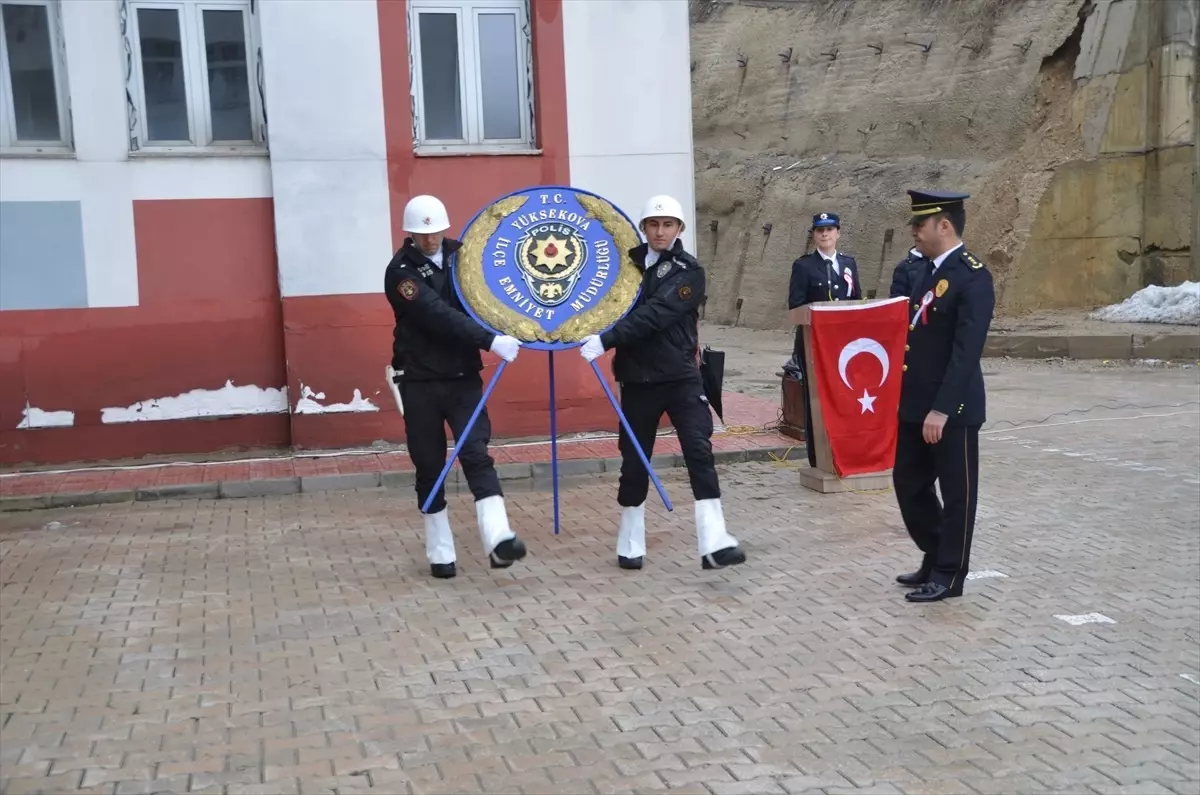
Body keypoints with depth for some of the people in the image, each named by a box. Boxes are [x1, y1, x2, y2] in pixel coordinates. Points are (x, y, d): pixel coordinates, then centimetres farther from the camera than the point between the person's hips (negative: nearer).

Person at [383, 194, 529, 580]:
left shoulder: (460, 254, 4)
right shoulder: (401, 271, -13)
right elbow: (440, 316, -26)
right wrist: (490, 341, -35)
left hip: (463, 376, 3)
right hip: (420, 381, -3)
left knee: (476, 454, -12)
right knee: (429, 467, 4)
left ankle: (498, 540, -23)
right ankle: (440, 552, 16)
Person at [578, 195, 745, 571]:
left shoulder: (689, 271, -7)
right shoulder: (628, 261, 7)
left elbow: (654, 314, -20)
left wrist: (606, 340, -28)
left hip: (681, 376, -3)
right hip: (637, 378, 3)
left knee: (699, 452, -12)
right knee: (634, 460, 8)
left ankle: (714, 544, -13)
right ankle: (630, 543, 22)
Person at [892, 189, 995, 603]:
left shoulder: (972, 277, -16)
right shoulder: (922, 270, 11)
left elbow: (966, 351, -21)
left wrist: (941, 408, -24)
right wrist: (908, 396, 15)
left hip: (952, 407, -9)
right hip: (914, 403, 9)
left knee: (956, 492, 6)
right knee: (909, 484, 16)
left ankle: (949, 574, 18)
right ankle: (934, 558, 33)